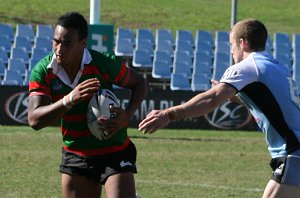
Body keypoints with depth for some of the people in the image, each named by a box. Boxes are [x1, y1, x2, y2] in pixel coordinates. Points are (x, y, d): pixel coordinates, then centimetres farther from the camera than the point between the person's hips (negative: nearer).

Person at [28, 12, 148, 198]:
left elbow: (140, 83, 2)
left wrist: (127, 114, -17)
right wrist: (70, 100, -35)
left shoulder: (106, 63, -16)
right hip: (74, 154, 3)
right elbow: (34, 120, -19)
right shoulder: (42, 71, -11)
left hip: (115, 154, -3)